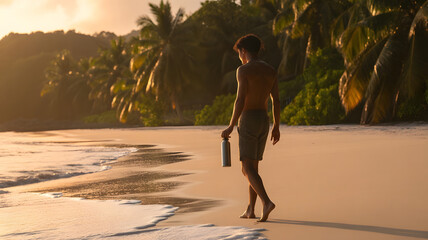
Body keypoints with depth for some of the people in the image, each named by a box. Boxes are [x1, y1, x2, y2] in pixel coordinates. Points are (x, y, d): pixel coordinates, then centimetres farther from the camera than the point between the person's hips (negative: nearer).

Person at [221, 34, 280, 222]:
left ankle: (266, 202, -26)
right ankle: (250, 209, 16)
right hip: (264, 121, 7)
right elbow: (276, 100, 9)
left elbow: (240, 100, -17)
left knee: (248, 169, -7)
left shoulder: (243, 70, -11)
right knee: (253, 166, 15)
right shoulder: (271, 71, 10)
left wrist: (230, 127, -13)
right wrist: (276, 127, 15)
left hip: (248, 121, -7)